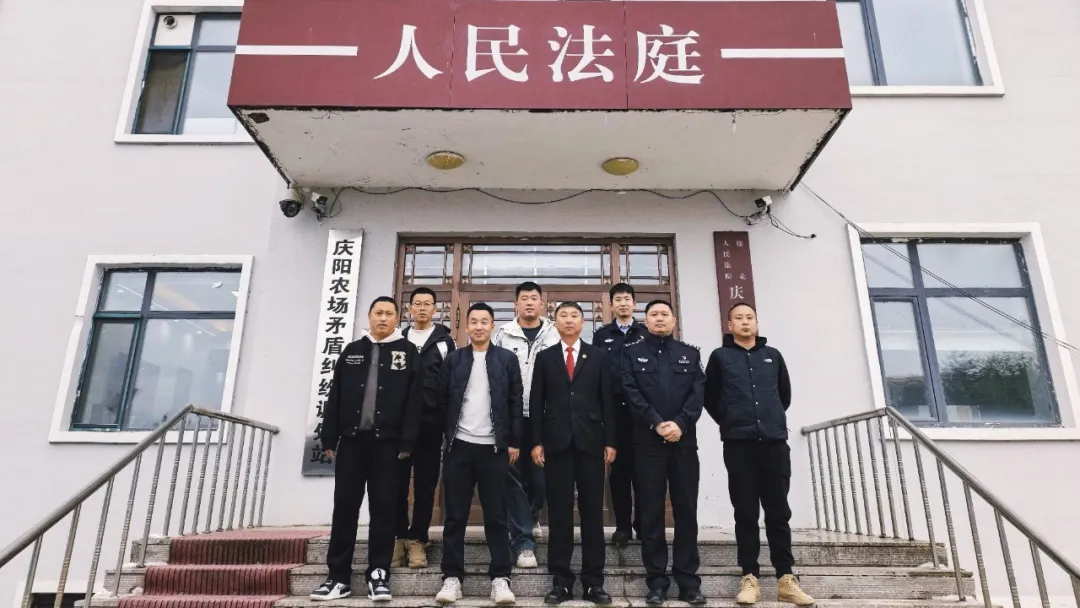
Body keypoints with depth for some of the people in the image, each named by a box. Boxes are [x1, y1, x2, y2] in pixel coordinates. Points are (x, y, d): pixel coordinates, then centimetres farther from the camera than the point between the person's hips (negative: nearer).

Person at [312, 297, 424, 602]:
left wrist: (407, 442, -10)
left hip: (387, 442, -2)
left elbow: (414, 400, -3)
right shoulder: (352, 351, 11)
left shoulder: (407, 352, 3)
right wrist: (329, 438, 3)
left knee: (383, 508, 3)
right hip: (351, 439, 3)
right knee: (345, 507, 6)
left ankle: (378, 574, 13)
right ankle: (339, 576, 14)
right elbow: (335, 397, 9)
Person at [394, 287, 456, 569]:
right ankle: (398, 536, 15)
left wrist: (449, 418, -4)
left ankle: (417, 539, 13)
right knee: (397, 482, 4)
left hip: (430, 422, -1)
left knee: (425, 484, 4)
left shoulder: (444, 341, 6)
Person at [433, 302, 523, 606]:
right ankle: (452, 577, 14)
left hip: (494, 447, -1)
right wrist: (444, 437, 1)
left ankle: (500, 578, 11)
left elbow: (516, 403, 3)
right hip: (458, 446, 1)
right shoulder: (453, 359, 8)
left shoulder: (507, 359, 5)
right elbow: (442, 400, 6)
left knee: (496, 515, 4)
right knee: (455, 516, 6)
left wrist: (514, 442, -1)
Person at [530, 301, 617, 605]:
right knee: (559, 512, 3)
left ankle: (593, 581, 11)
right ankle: (561, 580, 11)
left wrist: (610, 441, 0)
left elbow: (607, 400, 6)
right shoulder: (544, 357, 10)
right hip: (557, 441, 0)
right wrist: (536, 441, -2)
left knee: (592, 511, 3)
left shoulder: (597, 356, 10)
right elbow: (536, 402, 6)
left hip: (590, 441, 0)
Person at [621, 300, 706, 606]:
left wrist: (680, 423, -13)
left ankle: (688, 579, 15)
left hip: (684, 440, 2)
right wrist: (656, 423, -14)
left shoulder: (690, 354, 13)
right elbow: (630, 393, -4)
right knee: (651, 512, 3)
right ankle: (657, 580, 12)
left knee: (686, 510, 5)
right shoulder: (631, 353, 7)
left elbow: (698, 392, 2)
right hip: (647, 442, -2)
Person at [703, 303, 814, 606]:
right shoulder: (720, 357, 6)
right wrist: (729, 423, 8)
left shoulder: (773, 355, 13)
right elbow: (710, 397, 8)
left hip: (775, 441, 2)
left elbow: (785, 393, 21)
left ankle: (785, 578, 11)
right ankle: (750, 578, 7)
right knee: (746, 512, 1)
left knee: (778, 511, 5)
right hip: (738, 444, -2)